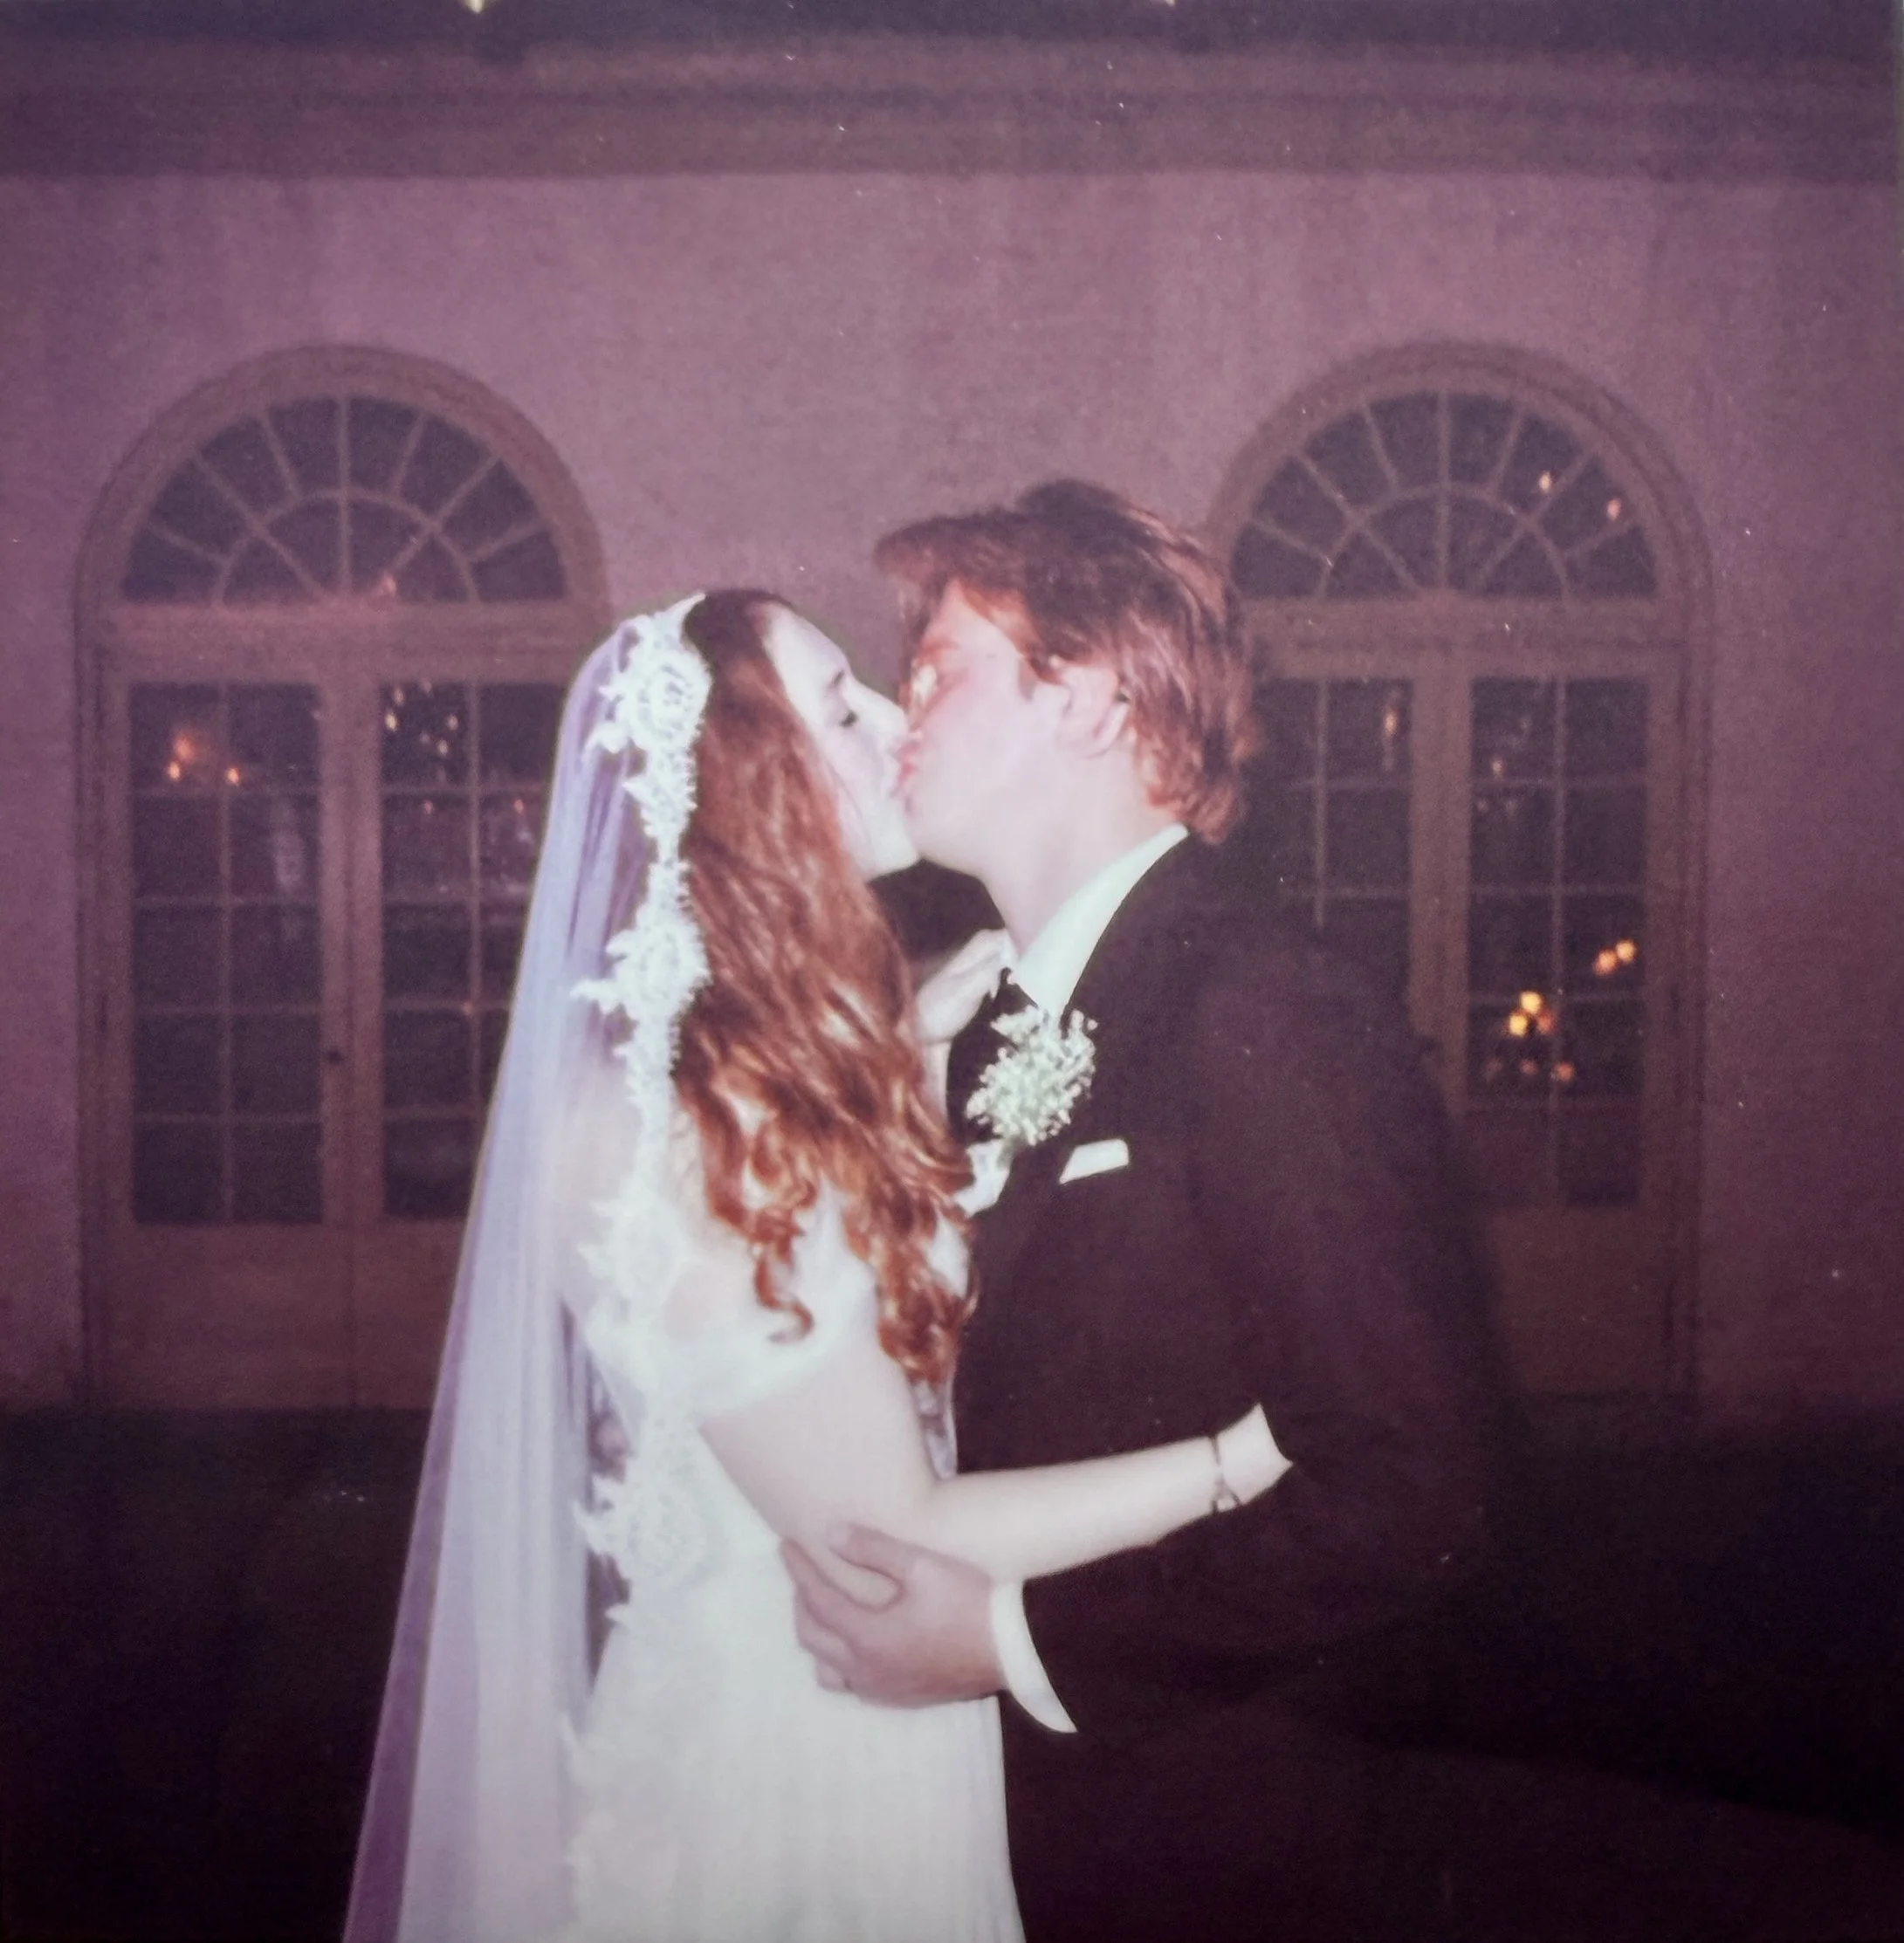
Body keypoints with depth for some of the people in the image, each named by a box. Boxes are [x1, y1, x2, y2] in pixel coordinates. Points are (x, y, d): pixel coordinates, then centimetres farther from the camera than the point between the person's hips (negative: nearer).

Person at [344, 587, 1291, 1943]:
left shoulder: (795, 1054, 2)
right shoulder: (664, 1132, -26)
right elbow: (886, 1538, -23)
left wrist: (917, 1044, 0)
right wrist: (1247, 1457, -20)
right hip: (781, 1753, -8)